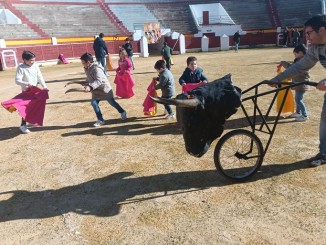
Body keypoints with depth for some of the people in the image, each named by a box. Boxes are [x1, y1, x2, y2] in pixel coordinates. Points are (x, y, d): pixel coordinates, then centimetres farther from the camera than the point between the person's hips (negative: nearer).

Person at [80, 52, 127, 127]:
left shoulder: (96, 68, -28)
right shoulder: (86, 69, 1)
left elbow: (98, 81, -39)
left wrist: (90, 87, -51)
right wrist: (87, 85, -2)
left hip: (104, 88, -8)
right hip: (96, 90, 8)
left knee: (112, 102, 7)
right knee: (94, 103, -6)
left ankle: (123, 112, 33)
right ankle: (100, 120, 3)